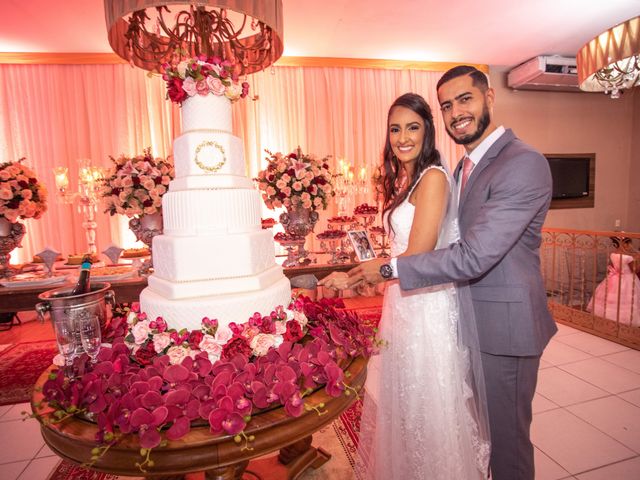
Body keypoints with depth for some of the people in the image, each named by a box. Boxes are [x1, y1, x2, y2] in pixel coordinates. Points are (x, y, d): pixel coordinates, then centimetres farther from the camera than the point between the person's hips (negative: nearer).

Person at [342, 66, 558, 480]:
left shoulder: (524, 163, -21)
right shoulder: (466, 166, 9)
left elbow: (474, 256, -28)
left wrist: (388, 268, -22)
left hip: (505, 325, -8)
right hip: (473, 319, 8)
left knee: (506, 433, 14)